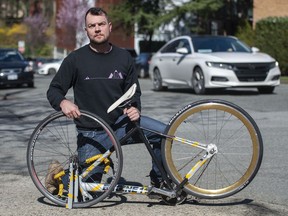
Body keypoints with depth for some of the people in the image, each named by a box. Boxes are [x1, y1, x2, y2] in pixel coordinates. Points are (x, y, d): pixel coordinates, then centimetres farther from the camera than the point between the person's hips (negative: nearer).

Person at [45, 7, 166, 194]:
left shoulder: (124, 57, 4)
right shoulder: (75, 59, -5)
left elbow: (134, 93, 11)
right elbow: (54, 90, -1)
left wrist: (135, 109, -11)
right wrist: (63, 103, -24)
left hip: (120, 123, 3)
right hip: (90, 132, -2)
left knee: (164, 133, -18)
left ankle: (158, 182, 2)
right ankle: (59, 173, 28)